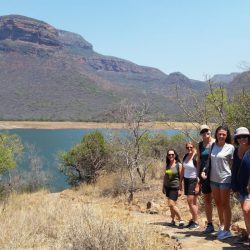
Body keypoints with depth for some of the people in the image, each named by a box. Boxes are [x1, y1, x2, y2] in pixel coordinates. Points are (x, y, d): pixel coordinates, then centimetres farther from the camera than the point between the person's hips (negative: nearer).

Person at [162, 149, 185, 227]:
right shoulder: (167, 165, 7)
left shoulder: (179, 165, -9)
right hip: (168, 187, 6)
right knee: (171, 204, 11)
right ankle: (173, 220, 22)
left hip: (175, 187, -6)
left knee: (171, 204, -12)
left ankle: (180, 220, -1)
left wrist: (180, 189, -13)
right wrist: (163, 186, 16)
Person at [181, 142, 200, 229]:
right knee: (193, 202, 11)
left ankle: (196, 222, -1)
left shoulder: (196, 158, -13)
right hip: (186, 180, 7)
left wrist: (197, 185, -20)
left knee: (191, 201, -10)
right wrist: (180, 182, 17)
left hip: (194, 180, -7)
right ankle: (193, 219, 18)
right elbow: (183, 170, 18)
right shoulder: (185, 156, 9)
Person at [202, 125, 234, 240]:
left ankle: (227, 230, 11)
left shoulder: (230, 148, -9)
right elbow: (209, 160, 13)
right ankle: (222, 225, 31)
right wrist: (203, 171, -1)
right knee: (218, 203, 16)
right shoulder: (213, 146, 4)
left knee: (225, 204, 2)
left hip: (225, 179, -5)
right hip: (213, 179, 5)